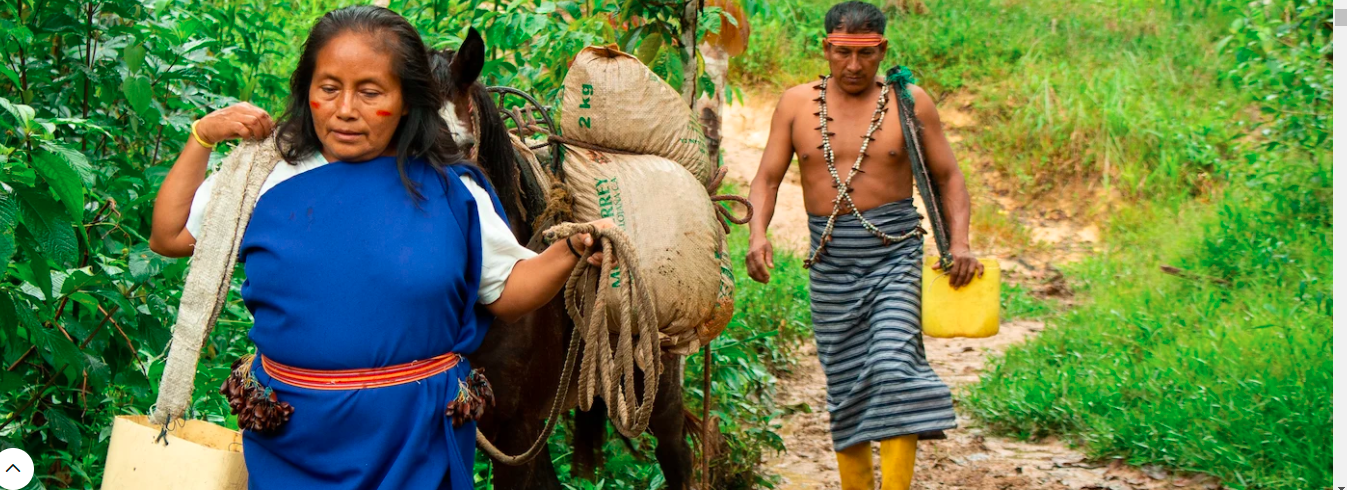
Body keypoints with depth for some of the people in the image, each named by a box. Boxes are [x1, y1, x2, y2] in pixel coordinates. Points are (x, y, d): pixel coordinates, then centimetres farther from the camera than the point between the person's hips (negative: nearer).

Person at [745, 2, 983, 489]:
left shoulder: (910, 102, 2)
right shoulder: (797, 103, 5)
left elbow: (948, 176, 7)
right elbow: (767, 179, 6)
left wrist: (959, 241, -7)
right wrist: (758, 234, -13)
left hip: (894, 253, -2)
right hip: (830, 261, 2)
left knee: (893, 364, -19)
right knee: (845, 387, 6)